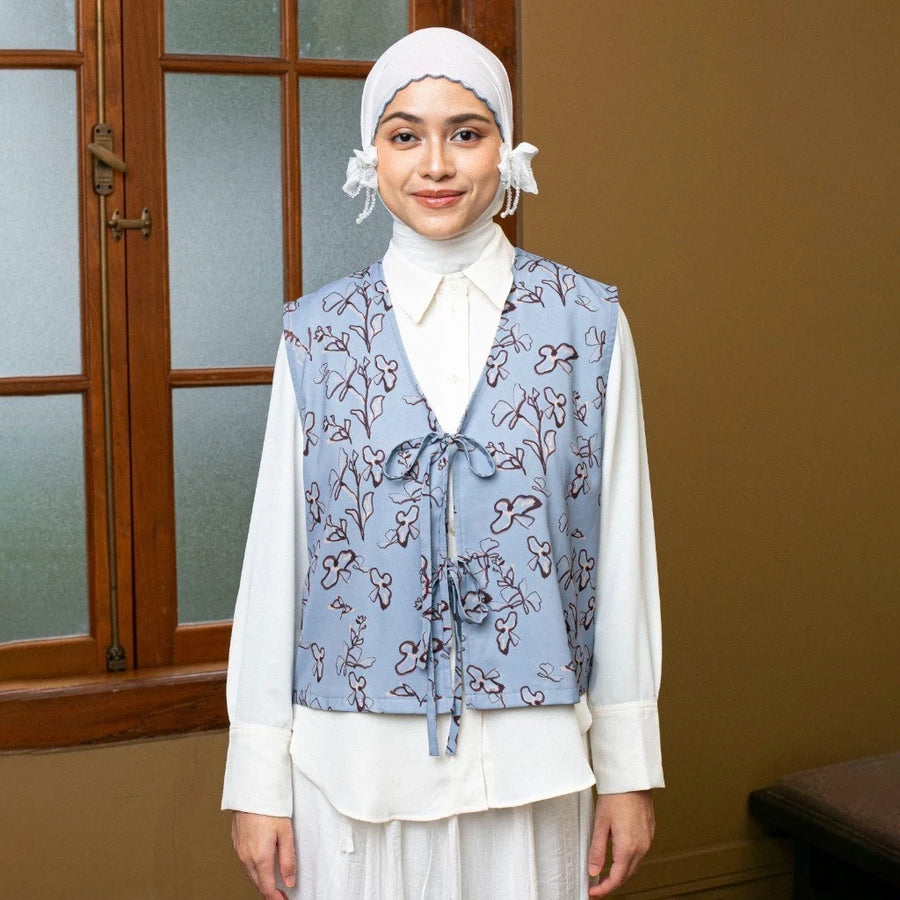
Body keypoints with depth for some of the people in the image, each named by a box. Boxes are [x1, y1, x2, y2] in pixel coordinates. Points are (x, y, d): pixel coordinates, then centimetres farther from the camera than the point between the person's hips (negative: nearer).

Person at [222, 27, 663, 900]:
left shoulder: (587, 324, -2)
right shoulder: (316, 335, -1)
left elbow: (620, 545, 0)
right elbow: (275, 555, 1)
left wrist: (629, 767, 1)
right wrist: (258, 780, 0)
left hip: (530, 761, 0)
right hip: (353, 761, 0)